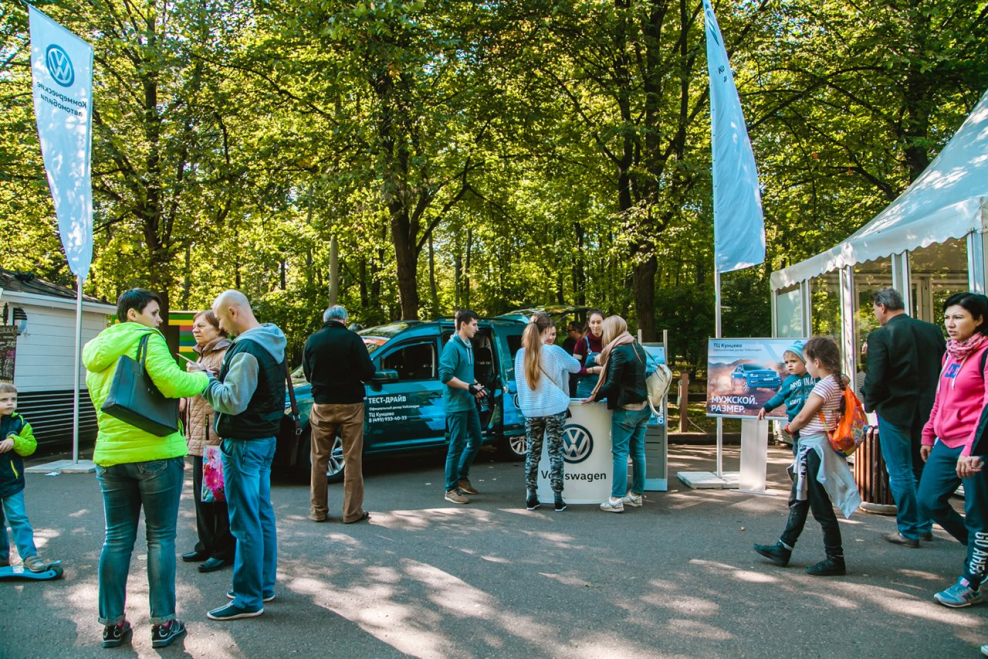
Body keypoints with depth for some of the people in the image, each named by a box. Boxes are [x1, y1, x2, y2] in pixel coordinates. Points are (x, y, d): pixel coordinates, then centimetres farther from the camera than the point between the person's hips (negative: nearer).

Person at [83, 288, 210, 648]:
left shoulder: (96, 352, 16)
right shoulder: (147, 339, -8)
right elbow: (170, 380, -25)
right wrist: (203, 380, -7)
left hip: (110, 455, 6)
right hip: (156, 452, -6)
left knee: (117, 539, 12)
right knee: (161, 537, 3)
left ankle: (112, 623, 17)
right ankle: (163, 623, 8)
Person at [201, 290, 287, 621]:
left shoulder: (247, 349, -20)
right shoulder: (271, 343, 12)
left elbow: (233, 400, -24)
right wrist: (217, 378, 8)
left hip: (244, 443, -10)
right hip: (265, 437, 10)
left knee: (245, 522, -4)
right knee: (262, 514, 17)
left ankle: (248, 599, 4)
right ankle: (263, 584, 27)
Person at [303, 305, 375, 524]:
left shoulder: (312, 340, 1)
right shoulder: (351, 339, -9)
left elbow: (307, 374, 9)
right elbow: (368, 372, -10)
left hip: (322, 406, 3)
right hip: (350, 405, -3)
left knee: (319, 459, 12)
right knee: (352, 460, 4)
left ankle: (318, 510, 17)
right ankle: (352, 512, 7)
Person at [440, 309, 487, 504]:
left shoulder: (468, 345, 14)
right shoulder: (452, 346, -15)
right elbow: (446, 376, -22)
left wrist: (476, 385, 7)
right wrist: (469, 387, -20)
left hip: (469, 402, 9)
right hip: (456, 404, -9)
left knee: (475, 440, 16)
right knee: (457, 445, -4)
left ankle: (462, 478, 30)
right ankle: (451, 489, 5)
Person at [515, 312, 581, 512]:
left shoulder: (520, 354, 2)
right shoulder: (554, 351, -9)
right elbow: (576, 367, 7)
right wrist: (563, 365, 26)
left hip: (530, 411, 3)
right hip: (554, 410, -3)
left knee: (532, 454, 10)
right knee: (555, 453, 3)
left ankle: (531, 498, 14)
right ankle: (558, 499, 6)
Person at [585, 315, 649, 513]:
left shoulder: (618, 352, -15)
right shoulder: (638, 348, 11)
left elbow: (612, 384, -18)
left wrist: (594, 397, -6)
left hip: (626, 408, -8)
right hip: (643, 406, 8)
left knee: (620, 452, -5)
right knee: (638, 451, 12)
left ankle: (616, 500, -4)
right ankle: (636, 495, 20)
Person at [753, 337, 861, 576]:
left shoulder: (824, 386, -19)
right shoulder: (836, 383, 9)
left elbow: (803, 416, -14)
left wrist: (789, 428, 6)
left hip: (815, 447, -10)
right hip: (813, 448, 10)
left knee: (821, 507, -2)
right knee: (799, 500, 16)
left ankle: (835, 559, 8)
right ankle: (783, 549, 25)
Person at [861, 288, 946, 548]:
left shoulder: (880, 337, -15)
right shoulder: (932, 331, 2)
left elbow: (875, 379, -18)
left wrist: (869, 404, 0)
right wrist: (930, 399, 17)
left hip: (895, 412, -6)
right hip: (927, 411, 6)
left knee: (901, 474, 4)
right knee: (922, 470, 18)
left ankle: (909, 531, 9)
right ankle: (924, 525, 27)